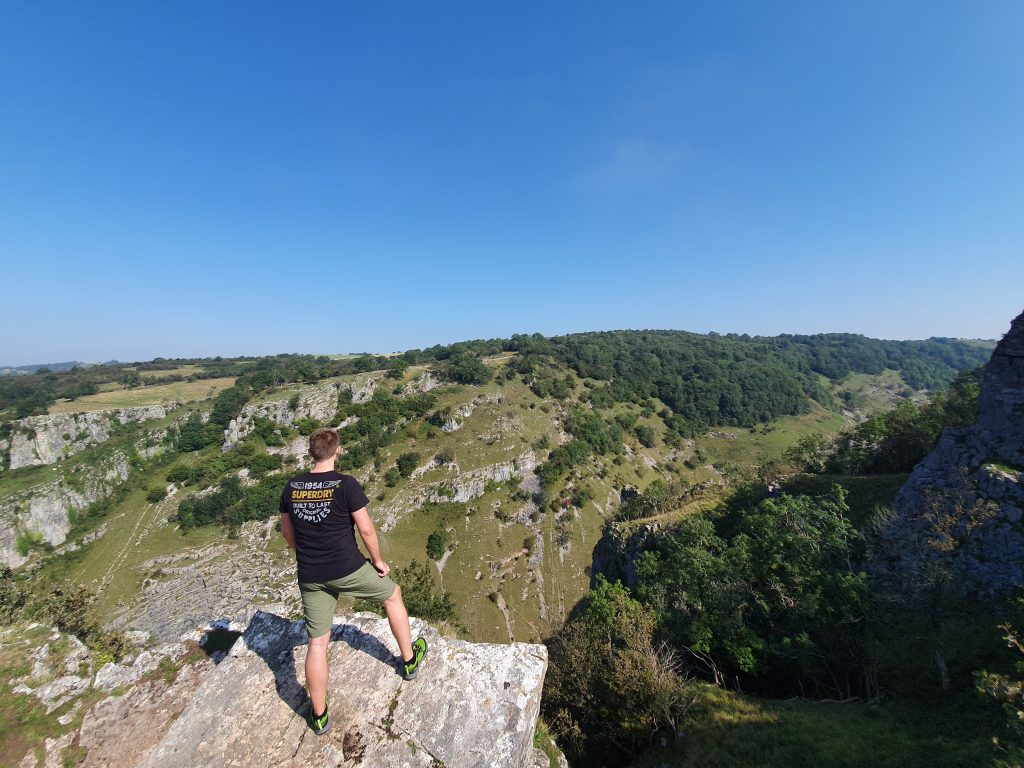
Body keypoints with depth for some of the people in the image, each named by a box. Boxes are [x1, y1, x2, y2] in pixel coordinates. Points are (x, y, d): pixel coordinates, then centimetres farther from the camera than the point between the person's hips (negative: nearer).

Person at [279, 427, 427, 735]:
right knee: (392, 595, 21)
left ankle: (319, 715, 32)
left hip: (310, 578, 4)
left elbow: (287, 532, 9)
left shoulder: (291, 487, -2)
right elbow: (366, 529, -15)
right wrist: (378, 561, 0)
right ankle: (409, 659, 35)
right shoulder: (346, 484, -18)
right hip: (348, 570, -4)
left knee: (317, 643, 16)